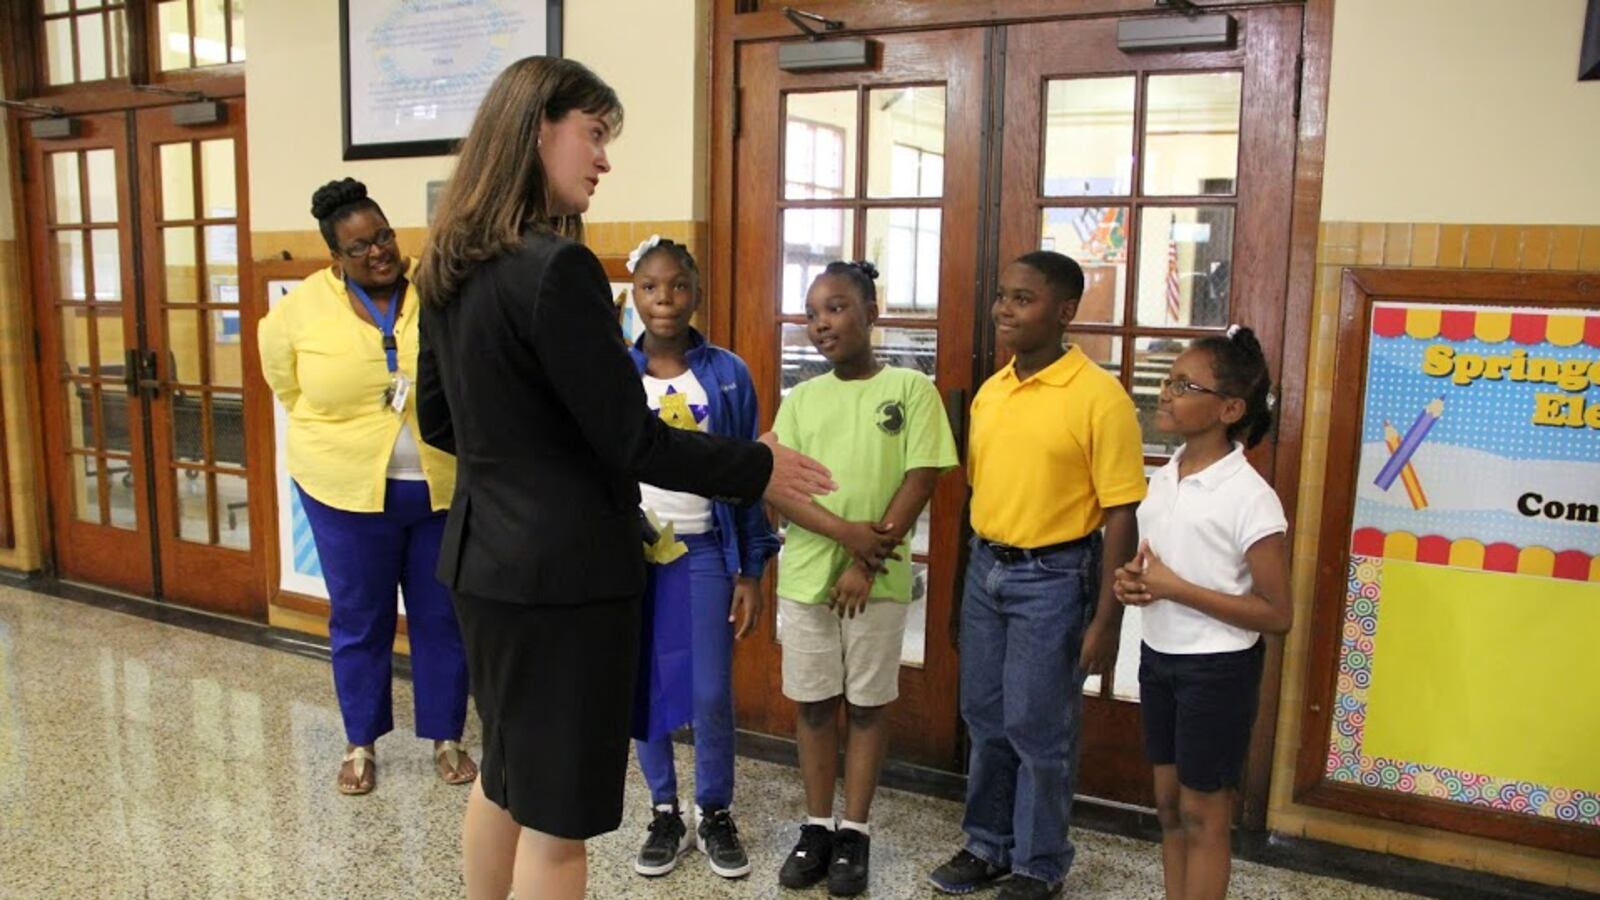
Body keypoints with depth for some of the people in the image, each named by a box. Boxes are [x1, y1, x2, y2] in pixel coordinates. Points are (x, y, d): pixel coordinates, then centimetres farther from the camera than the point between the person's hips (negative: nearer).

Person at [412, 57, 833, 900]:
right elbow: (632, 440, -19)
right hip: (561, 568, -9)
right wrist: (757, 467, -7)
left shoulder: (451, 265, 6)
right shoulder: (557, 266, -21)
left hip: (485, 553, 9)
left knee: (505, 775, 25)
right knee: (555, 810, 7)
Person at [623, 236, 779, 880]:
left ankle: (716, 814, 24)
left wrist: (751, 570, -1)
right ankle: (665, 814, 27)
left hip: (706, 550, -1)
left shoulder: (728, 375, -2)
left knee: (711, 695, 2)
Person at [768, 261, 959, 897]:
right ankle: (817, 826, 26)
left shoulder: (911, 389, -3)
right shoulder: (800, 399, 5)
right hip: (804, 574, 3)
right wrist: (845, 531, -17)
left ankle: (855, 832, 22)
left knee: (867, 704, 9)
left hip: (878, 578, -3)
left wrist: (867, 563, -12)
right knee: (813, 702, 11)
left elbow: (920, 482, -8)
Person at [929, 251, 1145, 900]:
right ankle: (987, 844, 34)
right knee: (985, 718, 16)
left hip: (1053, 578, -6)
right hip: (985, 568, 6)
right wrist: (977, 568, 15)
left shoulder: (1099, 396, -13)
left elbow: (1123, 513, -13)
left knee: (1038, 728, 5)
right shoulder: (989, 391, 7)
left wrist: (1106, 618, -15)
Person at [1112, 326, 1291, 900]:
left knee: (1202, 815, 7)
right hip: (1157, 657, 7)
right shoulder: (1163, 477, 4)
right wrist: (1132, 580, -5)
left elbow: (1277, 615, -17)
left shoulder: (1249, 498, -19)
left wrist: (1174, 589, -22)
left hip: (1216, 668, -7)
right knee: (1168, 804, 18)